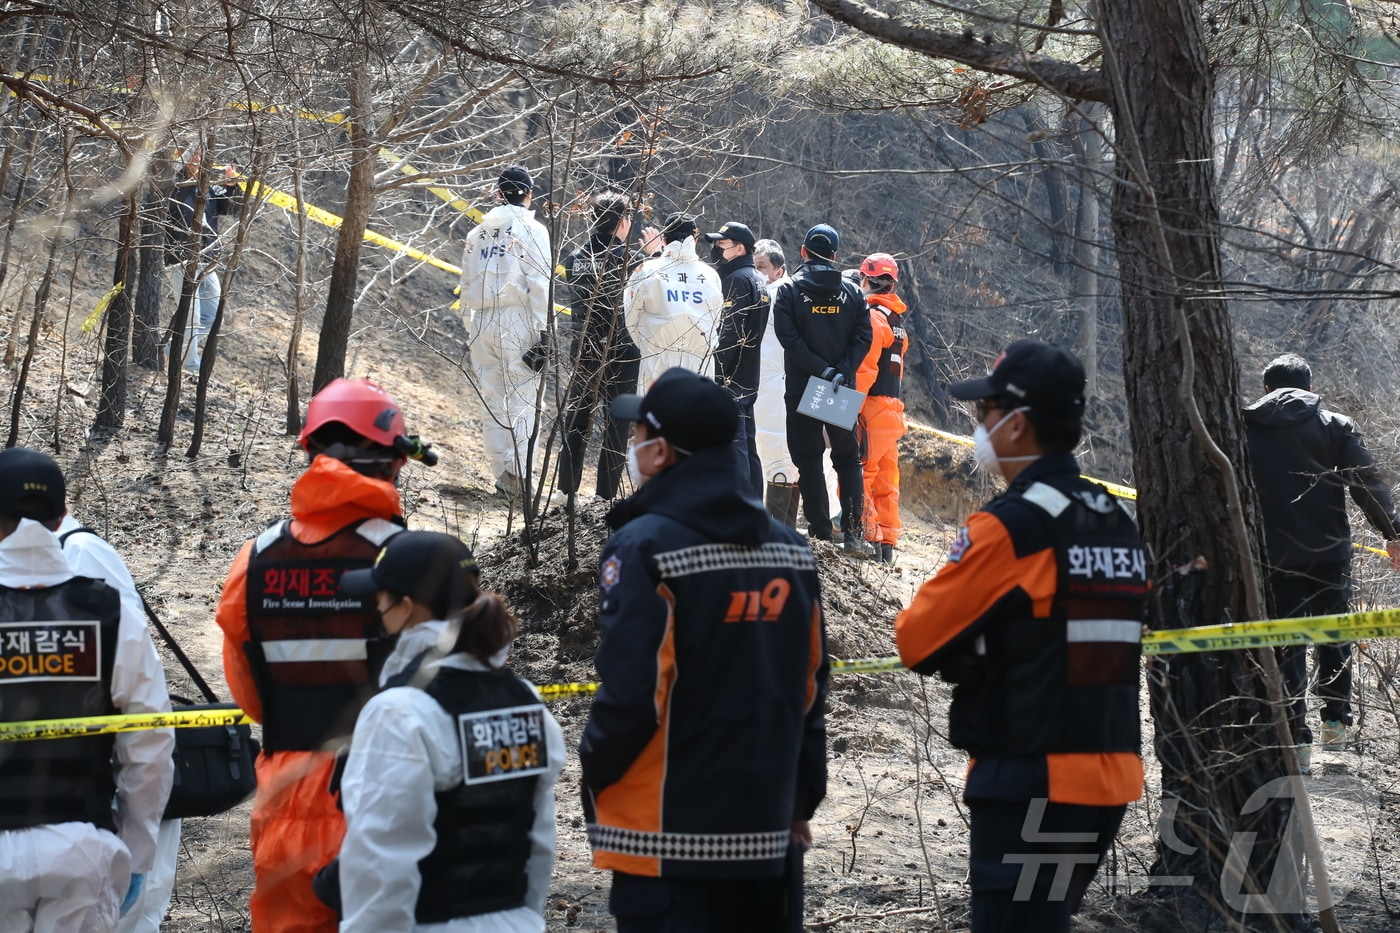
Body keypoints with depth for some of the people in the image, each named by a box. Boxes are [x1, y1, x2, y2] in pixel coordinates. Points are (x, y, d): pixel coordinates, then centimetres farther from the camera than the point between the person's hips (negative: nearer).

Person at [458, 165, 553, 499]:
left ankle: (501, 473, 8)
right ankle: (517, 472, -15)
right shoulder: (532, 230, -3)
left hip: (482, 322, 5)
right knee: (522, 399, -6)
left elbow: (467, 286, 15)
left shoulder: (478, 233, 14)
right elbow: (539, 284, -9)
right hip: (518, 321, -5)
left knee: (491, 400, 8)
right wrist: (543, 332, -9)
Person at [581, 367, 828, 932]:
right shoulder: (788, 550, 8)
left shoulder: (644, 547, -13)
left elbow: (631, 691, -19)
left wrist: (595, 777, -1)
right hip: (768, 834, 7)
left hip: (669, 837, -6)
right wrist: (801, 802, 19)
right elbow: (810, 689, 12)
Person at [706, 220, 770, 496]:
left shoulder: (737, 280, -13)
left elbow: (730, 334, -19)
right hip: (749, 380, 10)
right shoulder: (759, 280, 17)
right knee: (747, 446, 13)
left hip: (730, 380, -10)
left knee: (733, 445, -10)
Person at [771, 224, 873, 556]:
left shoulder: (789, 291, -3)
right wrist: (841, 371, -10)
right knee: (848, 459, 11)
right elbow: (863, 338, -4)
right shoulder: (851, 292, 5)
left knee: (808, 460, 4)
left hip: (801, 388, -2)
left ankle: (820, 534, -1)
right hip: (843, 389, 2)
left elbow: (789, 338, -14)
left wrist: (822, 369, -15)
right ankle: (853, 534, 3)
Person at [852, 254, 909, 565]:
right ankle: (887, 543, 14)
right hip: (892, 408, 9)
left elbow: (865, 368, -19)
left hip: (871, 409, -9)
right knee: (885, 478, 11)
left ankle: (866, 535, -11)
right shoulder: (896, 319, 17)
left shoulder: (872, 316, -12)